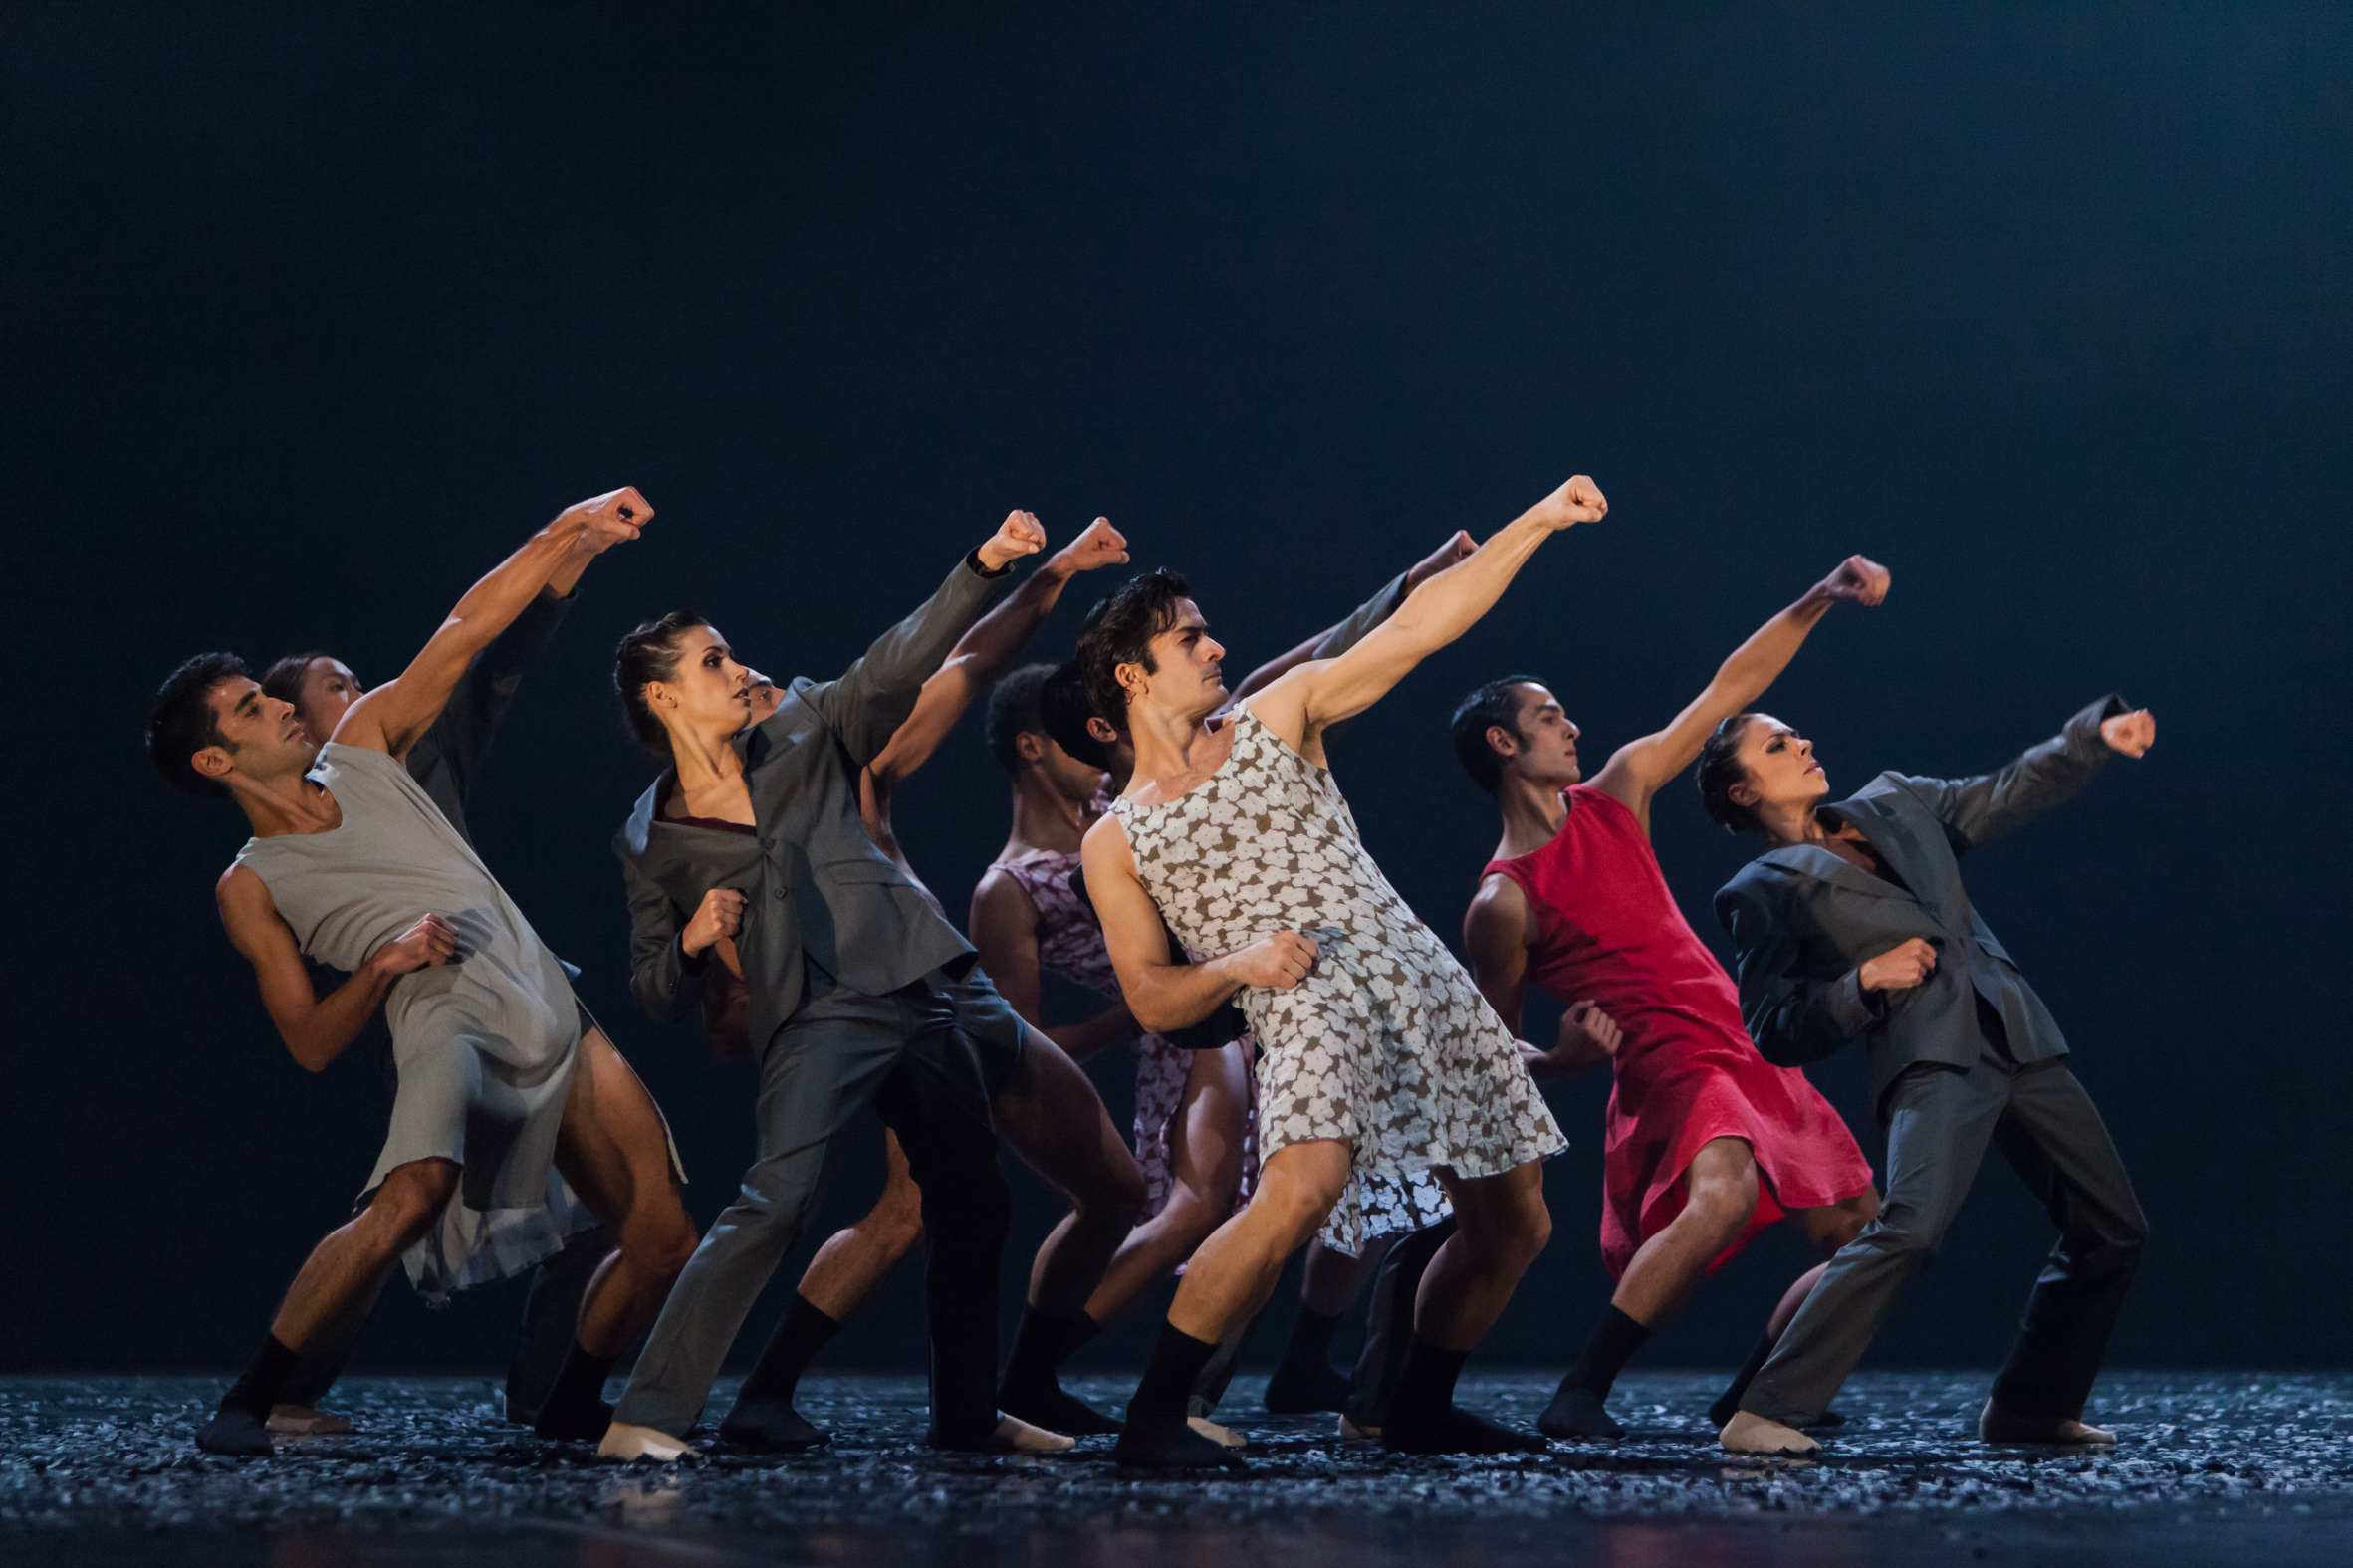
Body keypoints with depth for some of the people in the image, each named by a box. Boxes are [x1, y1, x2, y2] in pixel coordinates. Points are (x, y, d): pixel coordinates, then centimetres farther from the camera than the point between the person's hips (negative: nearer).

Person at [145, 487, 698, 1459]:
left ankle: (572, 1404, 22)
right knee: (409, 1202, -34)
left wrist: (565, 535, 7)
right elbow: (310, 1042, 4)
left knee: (664, 1243, -2)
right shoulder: (251, 888, 8)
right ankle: (247, 1405, -21)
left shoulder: (363, 746, 20)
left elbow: (465, 633, 15)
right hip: (447, 1016, -5)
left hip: (561, 1024, 5)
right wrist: (382, 964, -12)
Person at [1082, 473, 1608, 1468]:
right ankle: (1153, 1417, -23)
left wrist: (1537, 523, 2)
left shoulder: (1276, 719, 13)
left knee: (1512, 1225, 9)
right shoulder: (1114, 844, 8)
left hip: (1430, 990, 5)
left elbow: (1416, 629, 8)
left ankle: (1419, 1411, 29)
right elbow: (1152, 1002, 6)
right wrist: (1238, 964, -14)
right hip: (1310, 1013, -5)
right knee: (1303, 1189, -32)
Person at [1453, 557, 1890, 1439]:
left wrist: (1821, 601, 6)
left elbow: (1728, 691, 13)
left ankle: (1750, 1394, 21)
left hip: (1744, 1061, 8)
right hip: (1672, 1069, -8)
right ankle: (1578, 1399, -33)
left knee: (1864, 1238, 9)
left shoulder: (1616, 791, 11)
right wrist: (1564, 1057, -18)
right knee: (1722, 1196, -37)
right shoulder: (1503, 904, -6)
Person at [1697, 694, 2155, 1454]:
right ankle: (1766, 1413, -25)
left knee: (2113, 1229, 10)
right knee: (1909, 1227, -28)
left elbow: (2012, 792, 22)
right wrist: (1864, 981, -14)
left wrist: (2096, 733, 8)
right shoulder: (1764, 890, 4)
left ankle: (2030, 1407, 24)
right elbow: (1775, 1032, 0)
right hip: (1934, 1059, -7)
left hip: (2021, 1043, 7)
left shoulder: (1893, 802, 20)